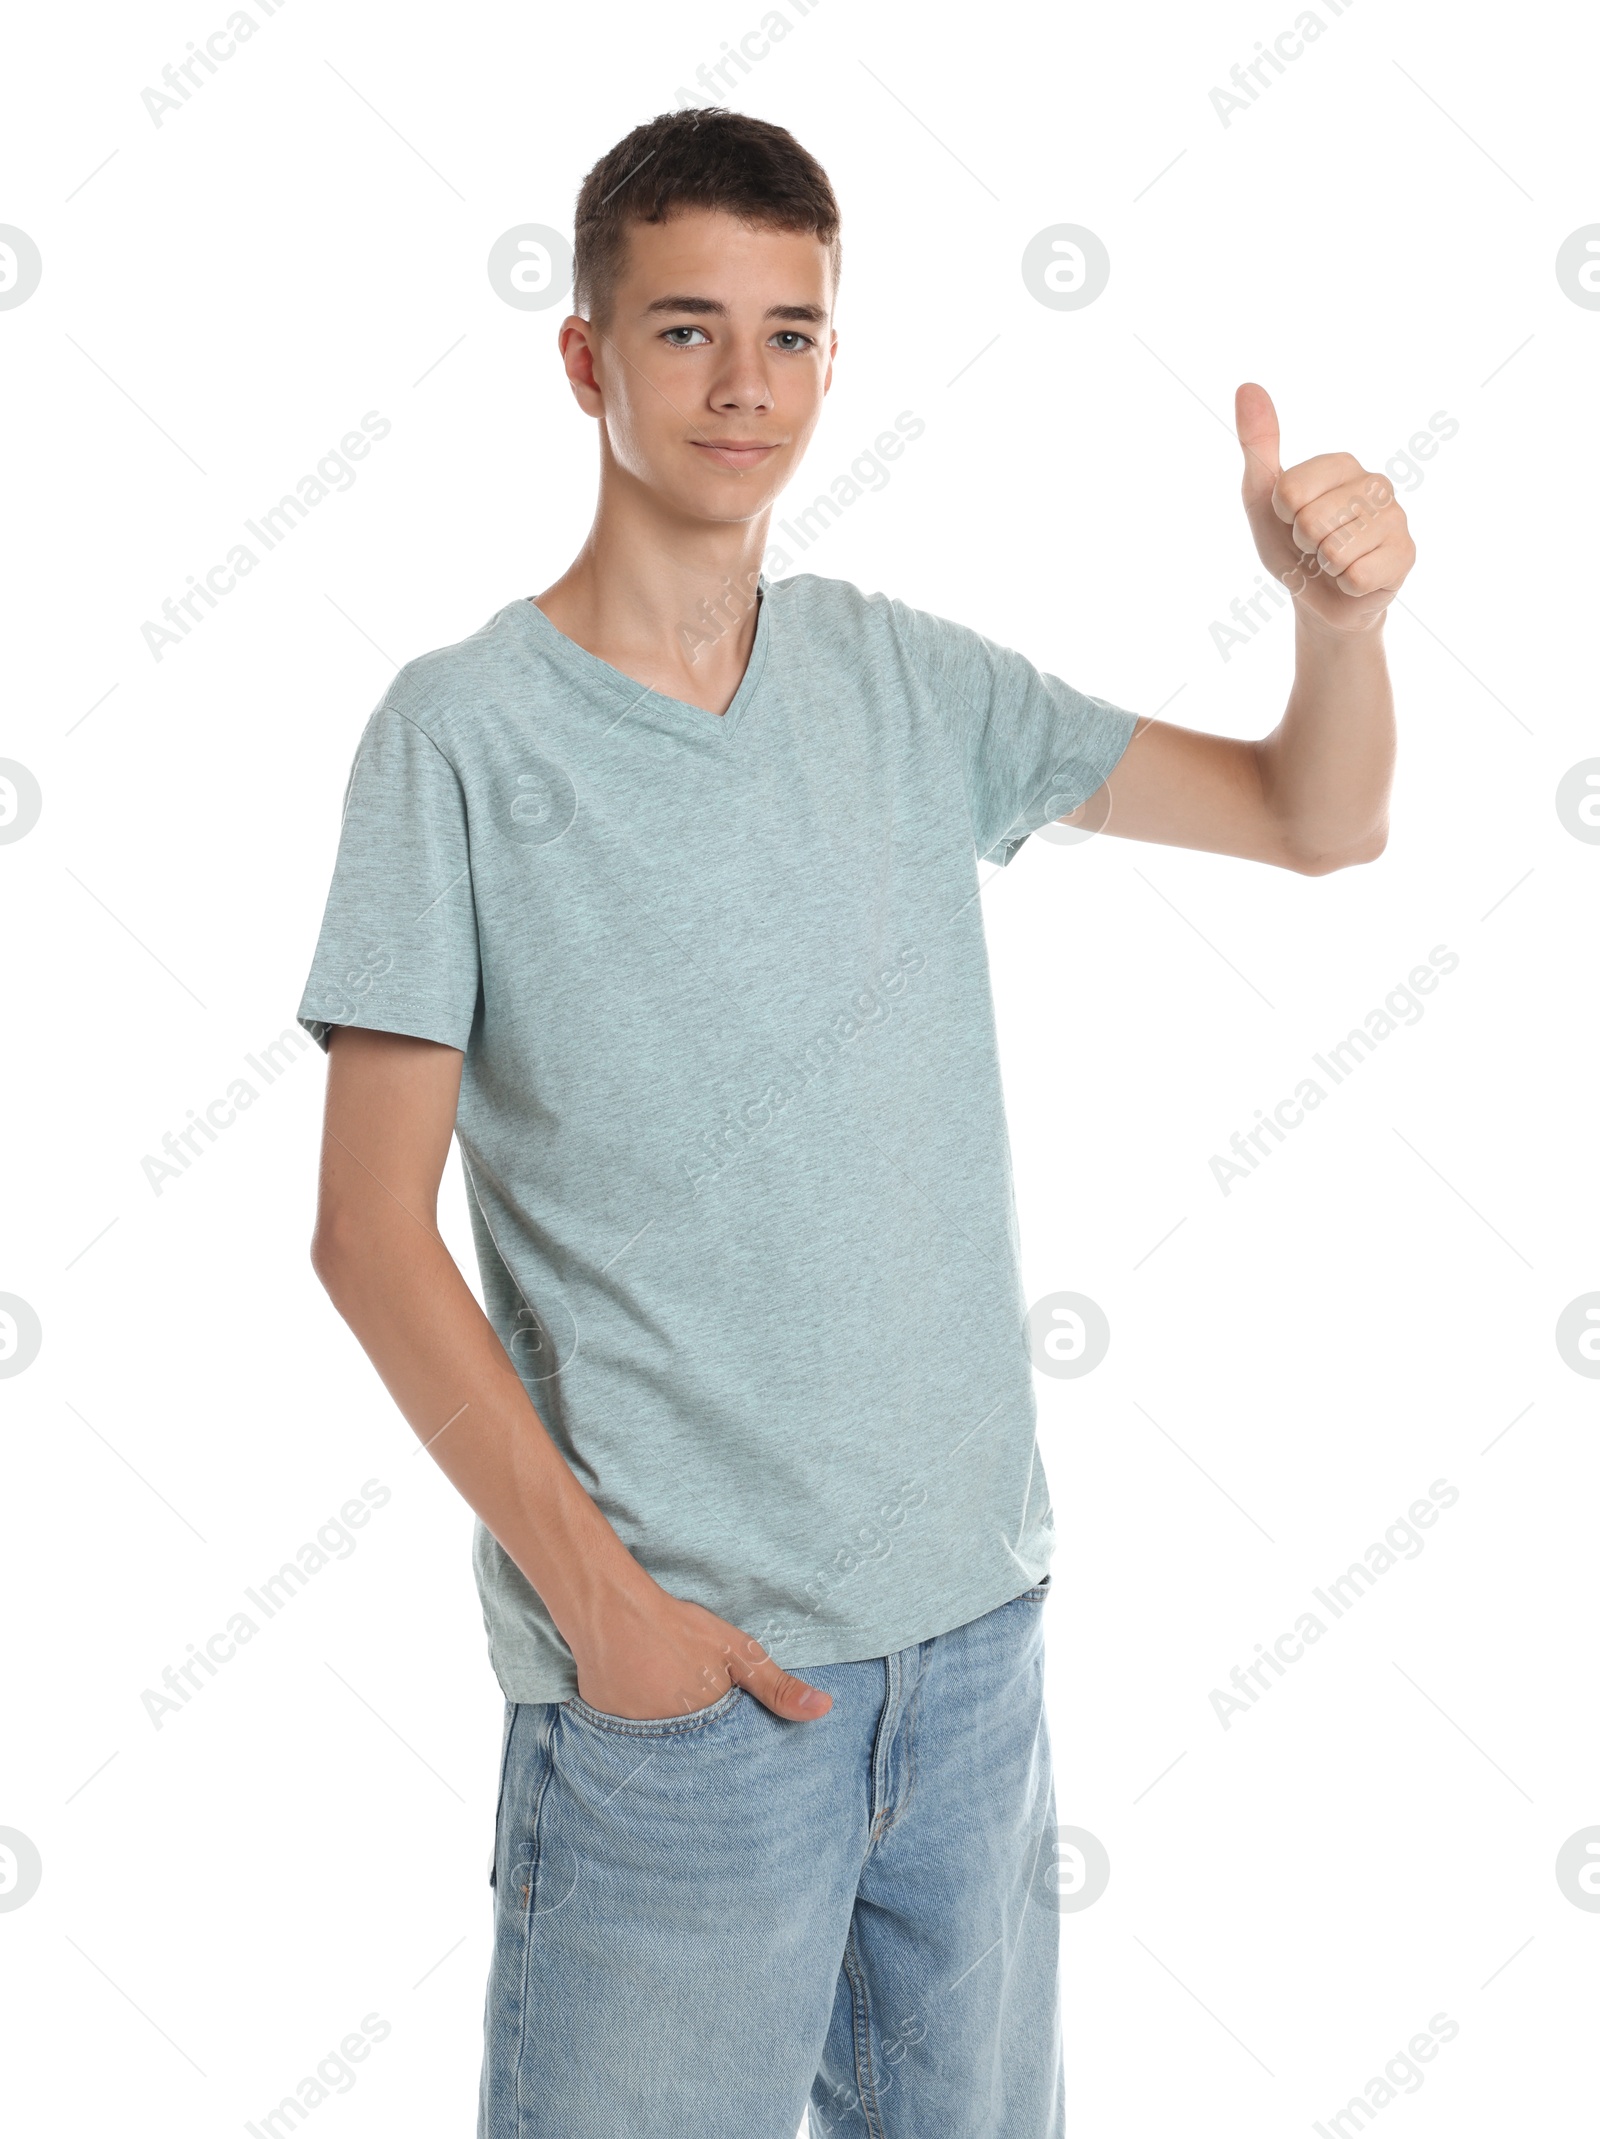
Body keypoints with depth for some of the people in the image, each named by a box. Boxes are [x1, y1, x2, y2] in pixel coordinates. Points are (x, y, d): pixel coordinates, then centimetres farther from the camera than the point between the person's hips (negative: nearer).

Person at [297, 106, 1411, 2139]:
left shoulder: (905, 679, 5)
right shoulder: (466, 730, -9)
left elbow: (1320, 819, 8)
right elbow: (370, 1228, -10)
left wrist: (1338, 608, -12)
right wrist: (596, 1592, -14)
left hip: (974, 1617, 5)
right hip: (674, 1663, -5)